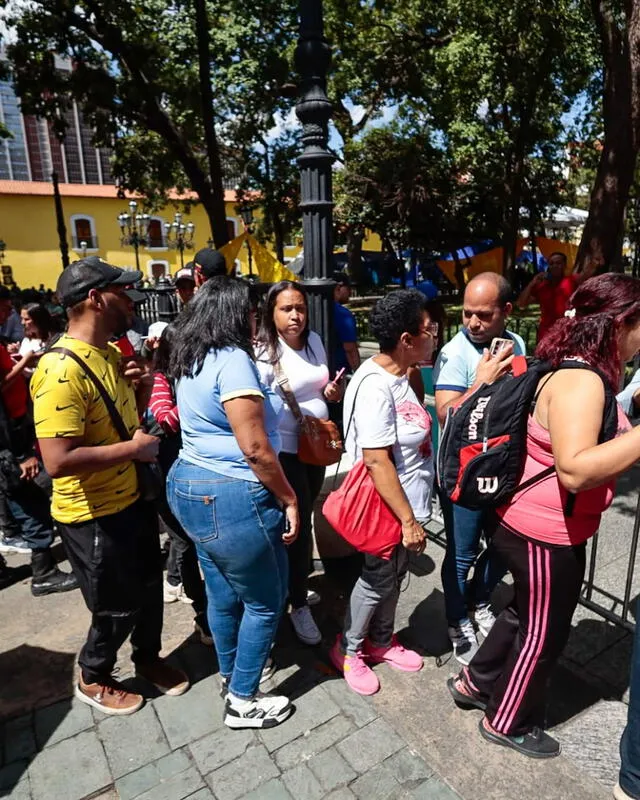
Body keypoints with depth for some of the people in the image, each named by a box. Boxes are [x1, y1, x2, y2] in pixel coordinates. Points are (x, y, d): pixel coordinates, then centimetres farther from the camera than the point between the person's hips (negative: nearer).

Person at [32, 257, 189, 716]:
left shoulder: (110, 354, 4)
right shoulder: (61, 370, -26)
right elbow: (58, 461, -33)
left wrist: (142, 388, -4)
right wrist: (133, 448, -24)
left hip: (132, 499, 8)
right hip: (93, 516, -8)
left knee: (150, 587, 23)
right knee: (118, 607, 12)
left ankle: (149, 658, 49)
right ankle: (93, 680, 41)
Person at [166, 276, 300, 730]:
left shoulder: (192, 361, 10)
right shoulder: (233, 360, -19)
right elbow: (255, 448, -22)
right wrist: (288, 499, -12)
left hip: (192, 489, 9)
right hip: (232, 498, -9)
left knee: (224, 595, 24)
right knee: (266, 602, 11)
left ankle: (231, 676, 44)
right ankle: (242, 702, 28)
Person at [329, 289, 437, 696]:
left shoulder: (400, 375, 3)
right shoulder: (375, 387, -28)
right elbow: (377, 462, -28)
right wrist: (408, 521, -23)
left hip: (407, 503, 9)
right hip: (388, 509, -9)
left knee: (394, 576, 23)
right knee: (377, 579, 12)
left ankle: (381, 640, 45)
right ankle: (348, 649, 36)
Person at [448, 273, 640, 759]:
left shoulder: (579, 372, 5)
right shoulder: (582, 381, -25)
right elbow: (575, 470, -35)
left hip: (534, 524, 9)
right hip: (546, 534, -9)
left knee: (526, 613, 27)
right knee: (543, 633, 13)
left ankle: (475, 682, 48)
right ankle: (507, 723, 38)